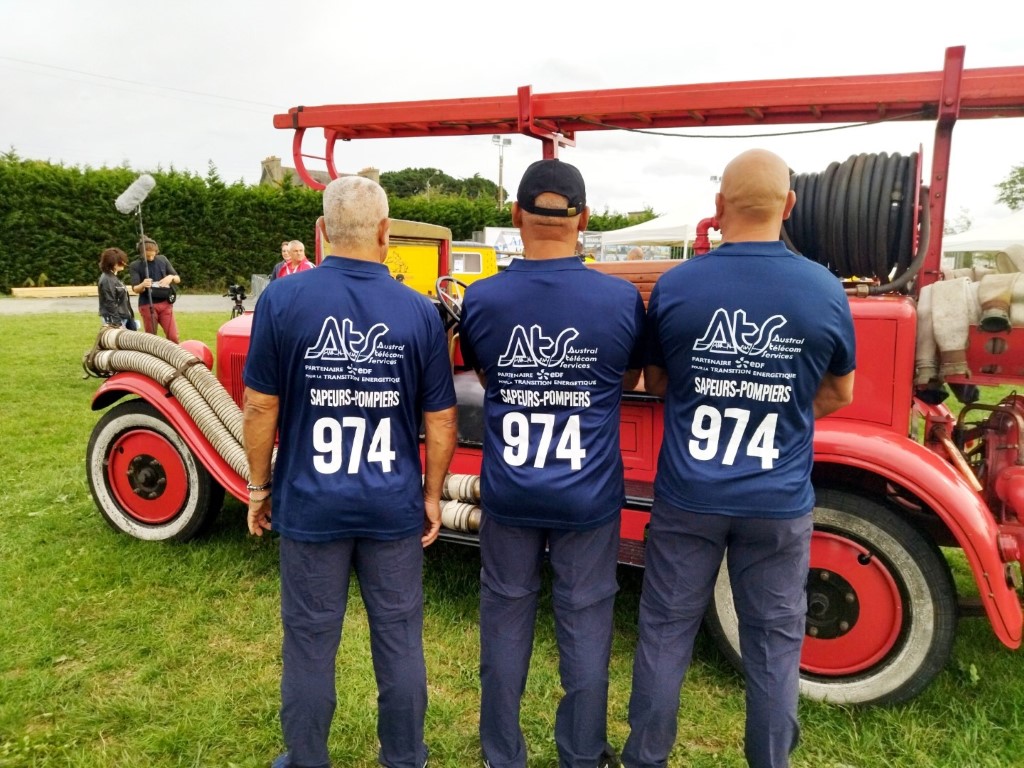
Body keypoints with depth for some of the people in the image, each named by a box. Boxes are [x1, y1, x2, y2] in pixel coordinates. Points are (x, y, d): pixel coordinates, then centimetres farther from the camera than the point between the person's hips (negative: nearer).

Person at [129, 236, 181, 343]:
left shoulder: (162, 259, 6)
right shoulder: (135, 265, -2)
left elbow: (178, 279, 10)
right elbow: (135, 289, -7)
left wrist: (171, 277, -14)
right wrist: (142, 285, -30)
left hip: (165, 303, 2)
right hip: (147, 305, -2)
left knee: (173, 336, -4)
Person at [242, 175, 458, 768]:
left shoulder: (283, 298, -9)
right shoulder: (420, 311, -7)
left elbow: (260, 406, -5)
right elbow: (442, 417, -3)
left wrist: (259, 485, 8)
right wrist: (432, 494, 9)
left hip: (310, 504, 0)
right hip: (394, 507, 1)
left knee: (310, 641, 15)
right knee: (400, 639, 16)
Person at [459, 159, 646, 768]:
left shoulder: (480, 298, -9)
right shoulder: (623, 298, -11)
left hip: (508, 494, 1)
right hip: (589, 498, -1)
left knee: (506, 617, 16)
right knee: (585, 620, 14)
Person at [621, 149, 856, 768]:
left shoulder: (675, 285, -8)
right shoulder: (826, 290, -7)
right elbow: (839, 395, 8)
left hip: (687, 498, 0)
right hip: (779, 503, 0)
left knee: (666, 632, 14)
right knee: (774, 641, 16)